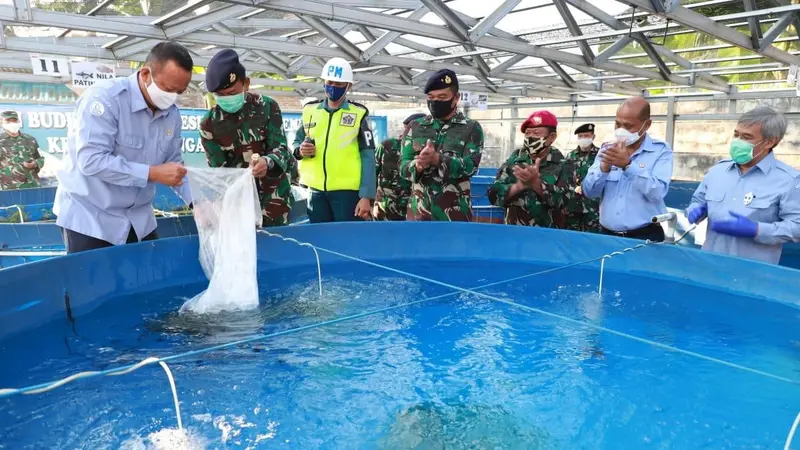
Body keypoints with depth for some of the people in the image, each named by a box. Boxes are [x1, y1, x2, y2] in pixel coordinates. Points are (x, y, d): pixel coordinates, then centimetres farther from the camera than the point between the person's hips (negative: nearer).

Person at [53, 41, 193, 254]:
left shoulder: (172, 114, 0)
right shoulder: (104, 98, -20)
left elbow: (174, 164, 6)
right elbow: (91, 160, -28)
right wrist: (153, 173, -29)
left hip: (138, 218, 6)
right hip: (89, 216, -6)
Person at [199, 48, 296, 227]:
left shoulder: (268, 107, -10)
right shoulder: (209, 124, -7)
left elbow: (281, 148, -14)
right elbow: (218, 170, -7)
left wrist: (268, 162, -38)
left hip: (274, 188, -1)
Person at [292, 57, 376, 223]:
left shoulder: (358, 113, -1)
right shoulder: (310, 110, 9)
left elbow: (367, 156, -3)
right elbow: (297, 141, 20)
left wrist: (366, 196, -11)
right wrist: (300, 151, -6)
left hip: (347, 190, -3)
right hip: (317, 191, 3)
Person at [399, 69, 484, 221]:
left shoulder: (471, 128, 2)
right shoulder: (416, 127, 10)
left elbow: (470, 166, -10)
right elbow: (403, 166, 4)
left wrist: (436, 159, -24)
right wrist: (418, 165, -19)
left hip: (454, 213, -2)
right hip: (418, 211, 2)